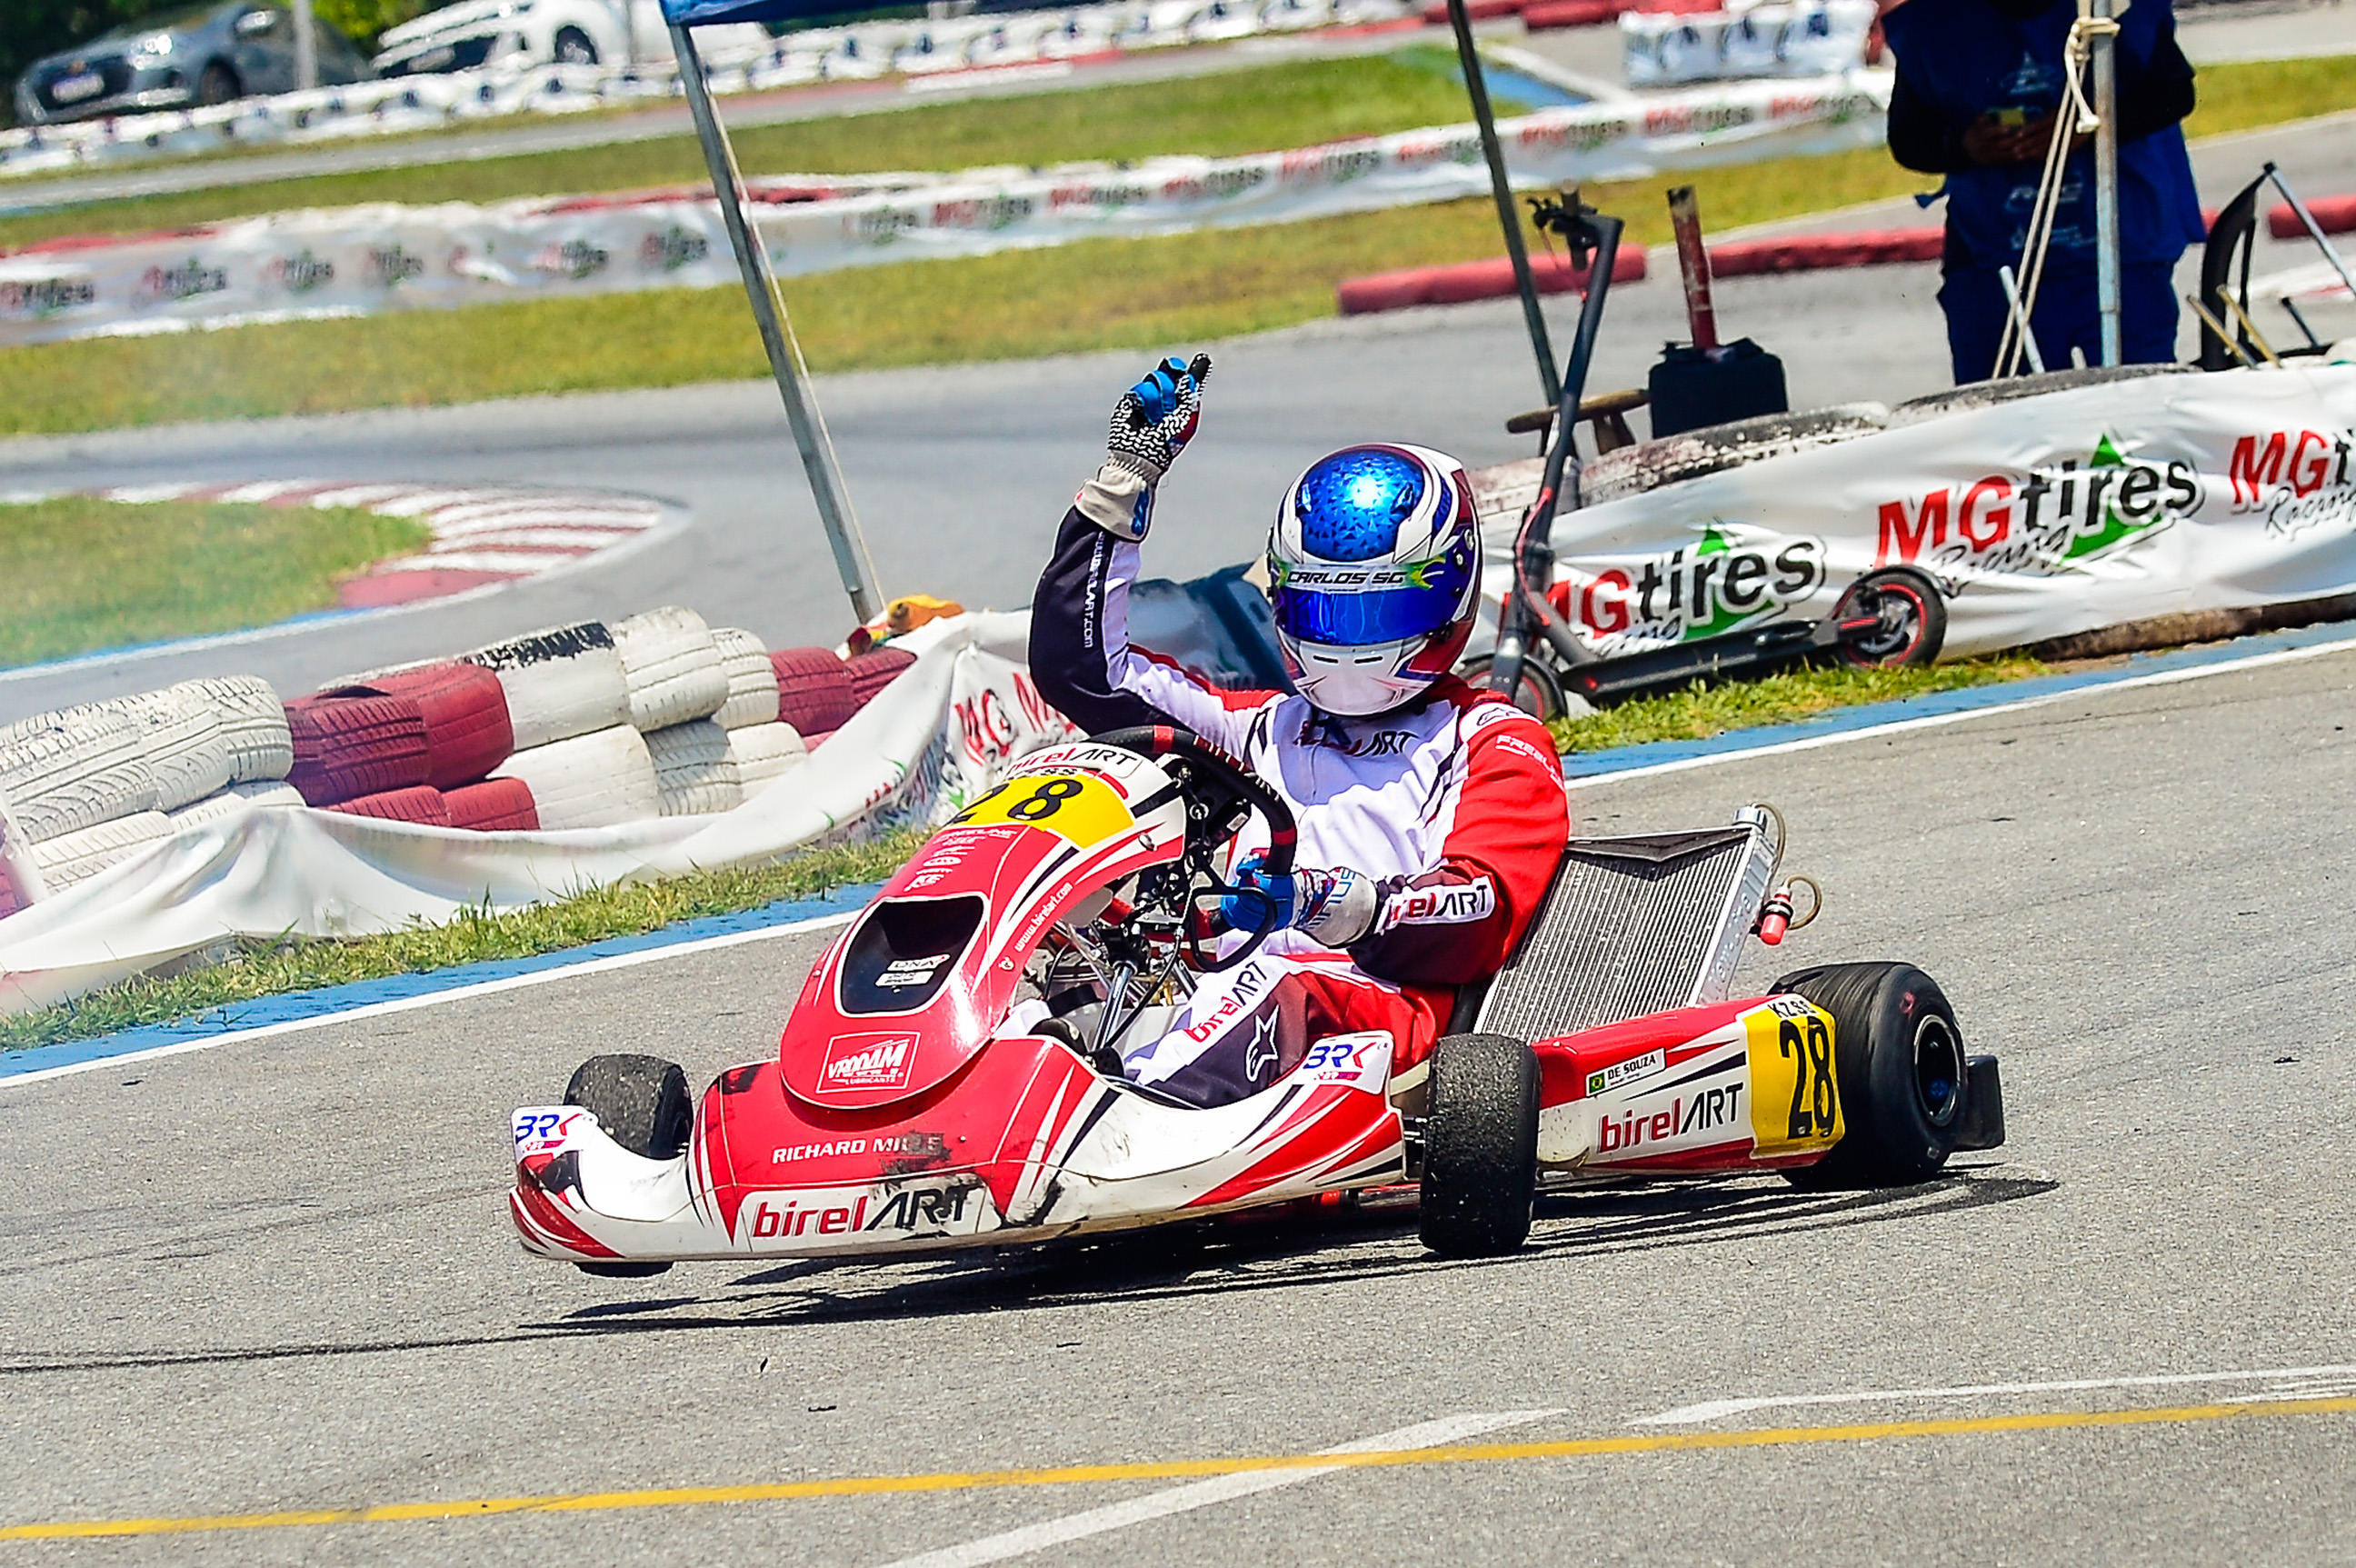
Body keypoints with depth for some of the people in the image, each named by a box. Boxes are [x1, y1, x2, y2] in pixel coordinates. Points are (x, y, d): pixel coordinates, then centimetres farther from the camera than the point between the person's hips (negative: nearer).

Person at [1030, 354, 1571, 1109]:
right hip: (1214, 988, 5)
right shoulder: (1271, 727, 36)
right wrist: (1126, 478, 31)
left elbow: (1482, 916, -1)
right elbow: (1081, 664, 35)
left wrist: (1341, 905, -22)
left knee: (1280, 991, -43)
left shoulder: (1497, 743, 18)